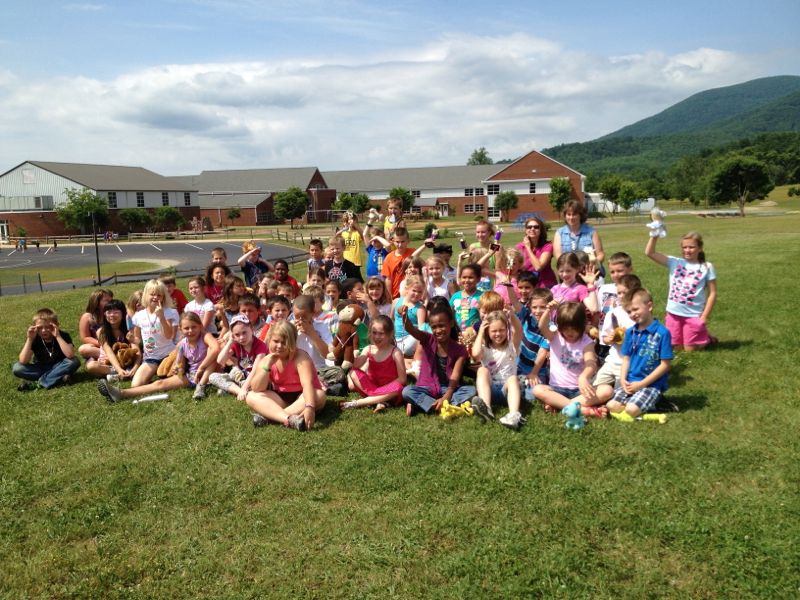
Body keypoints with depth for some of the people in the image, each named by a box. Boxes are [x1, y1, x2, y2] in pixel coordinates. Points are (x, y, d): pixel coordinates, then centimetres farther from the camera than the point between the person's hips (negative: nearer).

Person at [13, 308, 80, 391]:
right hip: (40, 369, 2)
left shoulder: (63, 336, -15)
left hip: (58, 367, -2)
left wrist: (58, 336, -36)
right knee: (16, 368, -22)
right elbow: (23, 361, -21)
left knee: (75, 361, -31)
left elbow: (70, 355, -34)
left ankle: (39, 383, -28)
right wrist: (29, 339, -28)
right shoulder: (35, 339, -10)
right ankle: (58, 378, -27)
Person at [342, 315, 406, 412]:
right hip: (371, 387, 3)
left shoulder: (395, 352, -10)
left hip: (388, 391, -3)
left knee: (397, 388, -36)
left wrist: (386, 388, -20)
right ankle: (379, 400, -26)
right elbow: (355, 367, -12)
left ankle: (357, 403, -30)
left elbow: (402, 379, -13)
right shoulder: (369, 349, 1)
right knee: (353, 372, -14)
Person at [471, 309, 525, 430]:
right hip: (489, 388, 1)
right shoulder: (485, 348, 7)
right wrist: (480, 333, -6)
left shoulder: (511, 346, 7)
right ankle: (486, 408, -45)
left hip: (507, 388, -1)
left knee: (513, 378, -31)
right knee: (482, 370, -25)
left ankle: (514, 415, -55)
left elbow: (519, 330, -14)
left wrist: (511, 314, -32)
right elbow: (475, 354, -18)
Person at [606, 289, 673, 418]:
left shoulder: (662, 333, -12)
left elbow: (665, 365, -11)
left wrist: (642, 383, -13)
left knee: (631, 410, -26)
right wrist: (623, 379, -6)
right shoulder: (630, 332, 7)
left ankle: (653, 403, 2)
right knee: (612, 406, -15)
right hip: (631, 382, 5)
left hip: (652, 384, -5)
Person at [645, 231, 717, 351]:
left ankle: (707, 338, 33)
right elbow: (649, 253, -9)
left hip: (694, 315, -3)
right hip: (674, 313, 3)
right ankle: (700, 335, 40)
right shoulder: (675, 263, -1)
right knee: (676, 346, 14)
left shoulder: (706, 267, -5)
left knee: (690, 349, 4)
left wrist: (704, 316, -9)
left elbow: (712, 293, -4)